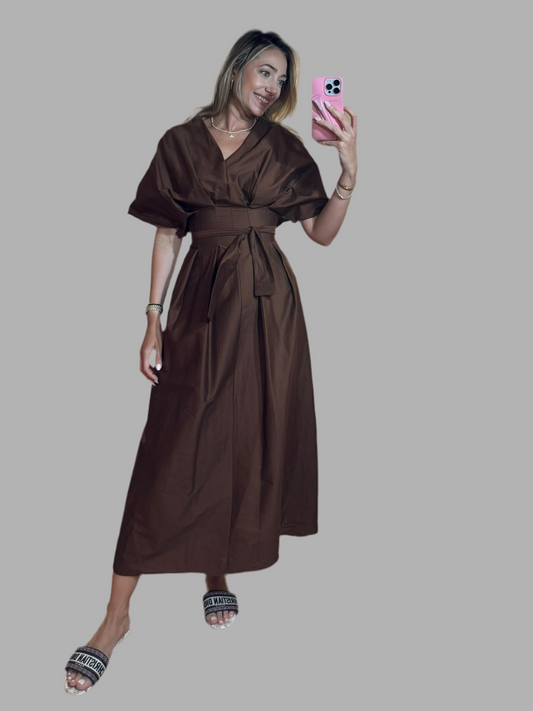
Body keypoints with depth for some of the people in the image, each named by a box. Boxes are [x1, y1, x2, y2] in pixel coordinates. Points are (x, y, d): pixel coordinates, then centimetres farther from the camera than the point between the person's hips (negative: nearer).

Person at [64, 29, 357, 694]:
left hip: (265, 302, 2)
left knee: (248, 441, 5)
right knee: (171, 449, -6)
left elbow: (322, 232, 3)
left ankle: (219, 570, 27)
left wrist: (350, 168, -11)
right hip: (201, 296, -2)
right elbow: (166, 235, 5)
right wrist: (153, 319, -1)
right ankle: (117, 614, -2)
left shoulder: (283, 147, 8)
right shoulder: (182, 142, 6)